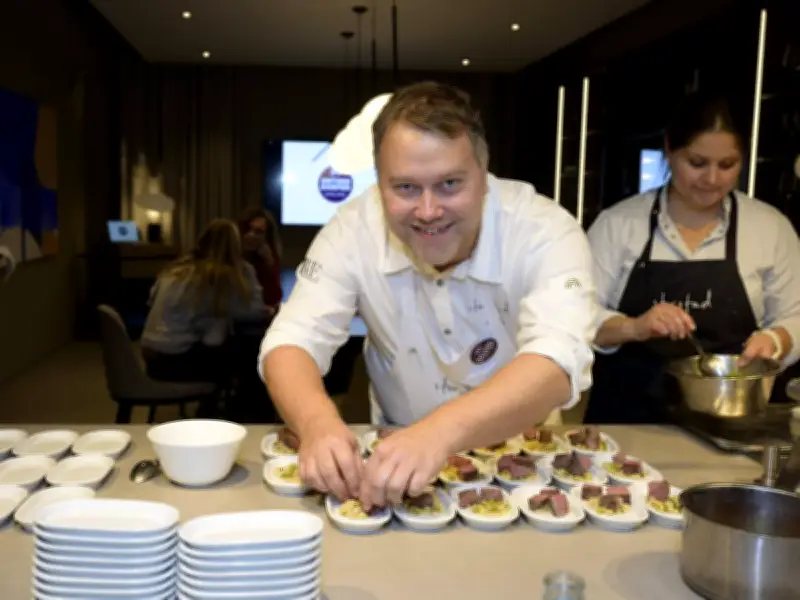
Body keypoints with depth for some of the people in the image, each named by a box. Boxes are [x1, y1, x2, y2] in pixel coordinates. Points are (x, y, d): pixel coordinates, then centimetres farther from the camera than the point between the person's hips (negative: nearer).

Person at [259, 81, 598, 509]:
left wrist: (442, 431, -50)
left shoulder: (545, 231, -21)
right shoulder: (354, 229, -14)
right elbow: (291, 341, -18)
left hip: (525, 455, -1)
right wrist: (318, 422, -39)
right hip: (396, 449, 2)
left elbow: (558, 364, -34)